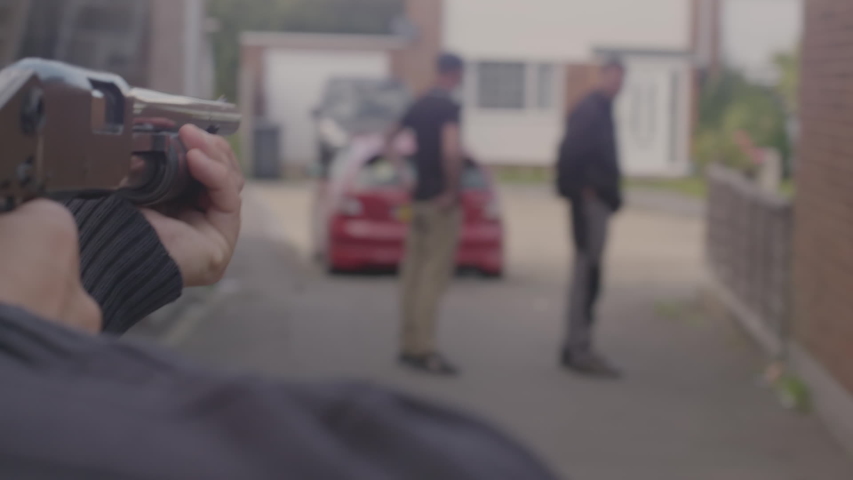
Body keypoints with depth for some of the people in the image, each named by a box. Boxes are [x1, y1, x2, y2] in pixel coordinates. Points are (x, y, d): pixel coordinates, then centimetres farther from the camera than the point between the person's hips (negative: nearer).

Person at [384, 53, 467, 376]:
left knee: (415, 272, 12)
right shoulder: (449, 108, -14)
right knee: (435, 274, -7)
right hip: (441, 201, -8)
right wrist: (453, 189, -19)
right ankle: (423, 350, -8)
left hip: (419, 198, 8)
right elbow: (451, 150, -29)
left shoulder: (420, 106, 11)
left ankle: (410, 345, 18)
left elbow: (390, 140, 21)